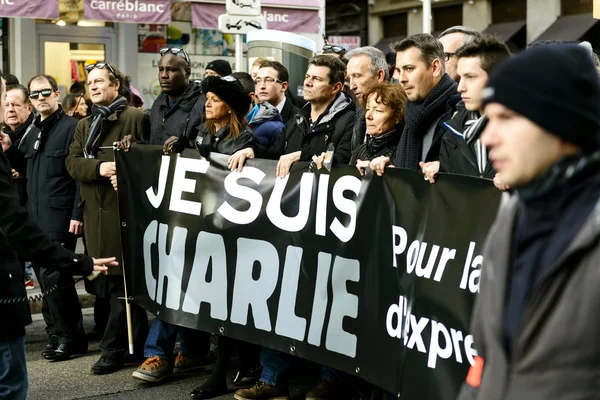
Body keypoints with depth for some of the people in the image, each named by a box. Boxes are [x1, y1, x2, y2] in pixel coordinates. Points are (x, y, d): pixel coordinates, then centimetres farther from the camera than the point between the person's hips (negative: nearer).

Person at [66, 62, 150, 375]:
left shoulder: (136, 118, 0)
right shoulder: (84, 126, 19)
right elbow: (72, 163, 7)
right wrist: (98, 167, -12)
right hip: (96, 212, 6)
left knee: (122, 282, -3)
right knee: (122, 282, 10)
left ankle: (113, 349, 4)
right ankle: (139, 345, 19)